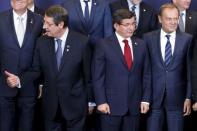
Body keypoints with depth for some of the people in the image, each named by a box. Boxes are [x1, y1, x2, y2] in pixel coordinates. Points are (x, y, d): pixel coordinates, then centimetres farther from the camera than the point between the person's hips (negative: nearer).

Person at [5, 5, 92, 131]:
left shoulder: (82, 42, -11)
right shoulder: (42, 42, -3)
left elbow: (87, 73, -6)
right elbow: (36, 70, 4)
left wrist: (90, 100, -1)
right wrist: (20, 79, -14)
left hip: (74, 103, -3)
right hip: (50, 103, 3)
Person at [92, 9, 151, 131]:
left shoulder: (141, 45, 8)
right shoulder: (103, 45, -4)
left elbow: (146, 74, 9)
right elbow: (98, 77, -5)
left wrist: (145, 99, 3)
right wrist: (101, 101, -10)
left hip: (135, 105, 3)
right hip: (111, 104, -3)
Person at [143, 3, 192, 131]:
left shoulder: (187, 39, 0)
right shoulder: (148, 38, 2)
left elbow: (190, 70, 1)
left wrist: (188, 97, -2)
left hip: (177, 98, 0)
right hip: (154, 97, 1)